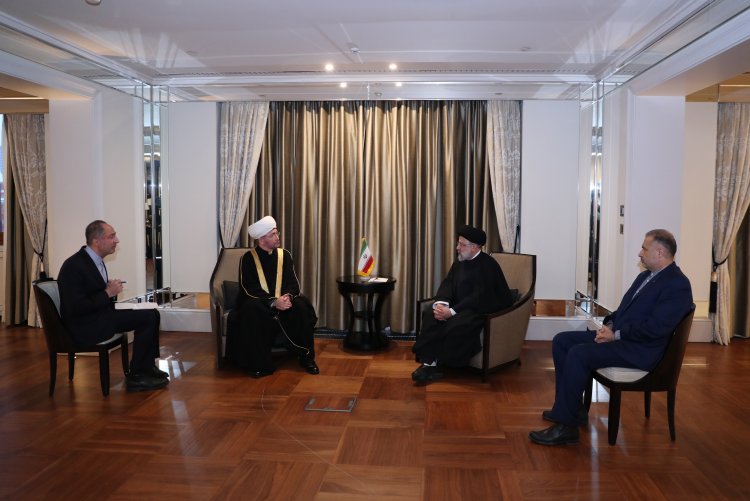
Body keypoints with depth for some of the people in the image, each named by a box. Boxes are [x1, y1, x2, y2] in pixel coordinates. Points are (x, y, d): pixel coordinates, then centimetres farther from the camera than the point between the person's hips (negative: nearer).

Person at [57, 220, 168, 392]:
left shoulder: (95, 260, 9)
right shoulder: (74, 266, -18)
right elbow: (76, 308, -24)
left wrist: (112, 288, -2)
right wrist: (108, 293, -18)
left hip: (99, 316, 9)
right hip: (85, 327, -9)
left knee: (151, 315, 3)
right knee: (147, 317, -19)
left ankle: (146, 368, 12)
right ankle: (136, 377, -8)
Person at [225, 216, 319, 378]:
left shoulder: (284, 255, 5)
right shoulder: (248, 258, -6)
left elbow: (293, 283, 1)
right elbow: (249, 289, -14)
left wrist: (288, 296, -23)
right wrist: (273, 302, -27)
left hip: (283, 300, 3)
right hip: (259, 302, -2)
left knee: (301, 307, -26)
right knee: (251, 311, -35)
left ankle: (307, 357, -12)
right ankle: (259, 363, -23)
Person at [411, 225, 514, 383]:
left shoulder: (487, 265, -16)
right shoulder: (460, 262, 10)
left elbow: (479, 298, -23)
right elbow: (447, 283, 4)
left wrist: (451, 311, -27)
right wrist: (441, 303, -18)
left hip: (483, 310, -8)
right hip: (461, 306, 8)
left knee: (456, 324, -34)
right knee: (430, 316, -17)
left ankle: (437, 365, -17)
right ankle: (429, 362, -23)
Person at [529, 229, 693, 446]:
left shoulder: (678, 285, -14)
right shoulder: (645, 276, 16)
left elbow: (657, 328, -23)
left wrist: (616, 335, -19)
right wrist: (610, 324, 1)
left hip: (640, 349, -10)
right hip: (617, 334, 10)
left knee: (578, 354, -27)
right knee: (561, 341, 0)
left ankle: (566, 426, -19)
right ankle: (571, 407, 7)